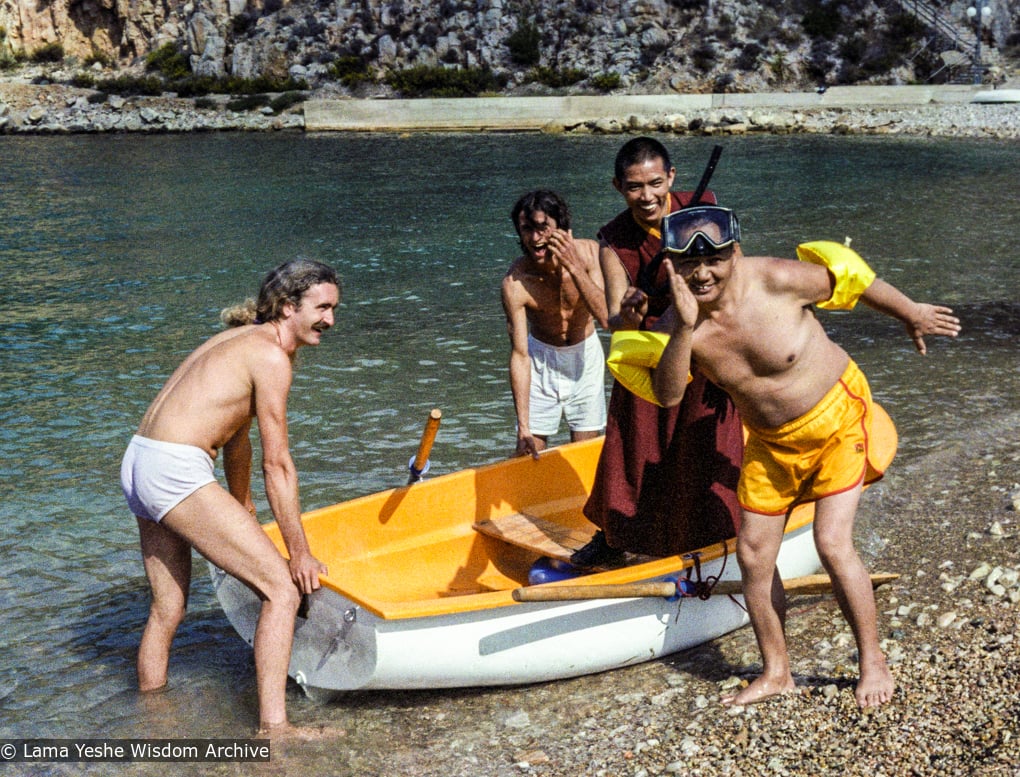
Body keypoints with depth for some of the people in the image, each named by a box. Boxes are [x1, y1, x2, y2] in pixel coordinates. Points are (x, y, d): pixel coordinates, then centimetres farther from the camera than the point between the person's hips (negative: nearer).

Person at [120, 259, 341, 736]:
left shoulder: (244, 340, 19)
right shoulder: (272, 357, -10)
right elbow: (277, 464, -10)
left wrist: (243, 514, 36)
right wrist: (299, 553, -4)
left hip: (137, 465, 10)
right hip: (176, 472, -10)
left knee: (167, 609, 22)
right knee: (283, 588, -8)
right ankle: (272, 728, -9)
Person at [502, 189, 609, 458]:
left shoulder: (588, 252, -20)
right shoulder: (515, 282, -26)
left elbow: (606, 317, -27)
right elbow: (519, 354, -25)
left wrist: (575, 267, -37)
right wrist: (524, 429, -27)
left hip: (586, 355, 2)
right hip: (542, 359, -2)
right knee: (531, 452, -1)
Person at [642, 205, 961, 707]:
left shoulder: (776, 280, -25)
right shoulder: (679, 321, -15)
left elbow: (855, 281, -8)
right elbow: (667, 395, -27)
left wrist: (911, 315, 7)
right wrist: (685, 329, -41)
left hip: (837, 419, -4)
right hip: (770, 441, 5)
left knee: (832, 545, -11)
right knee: (752, 553, 4)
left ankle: (873, 663, 12)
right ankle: (776, 672, 22)